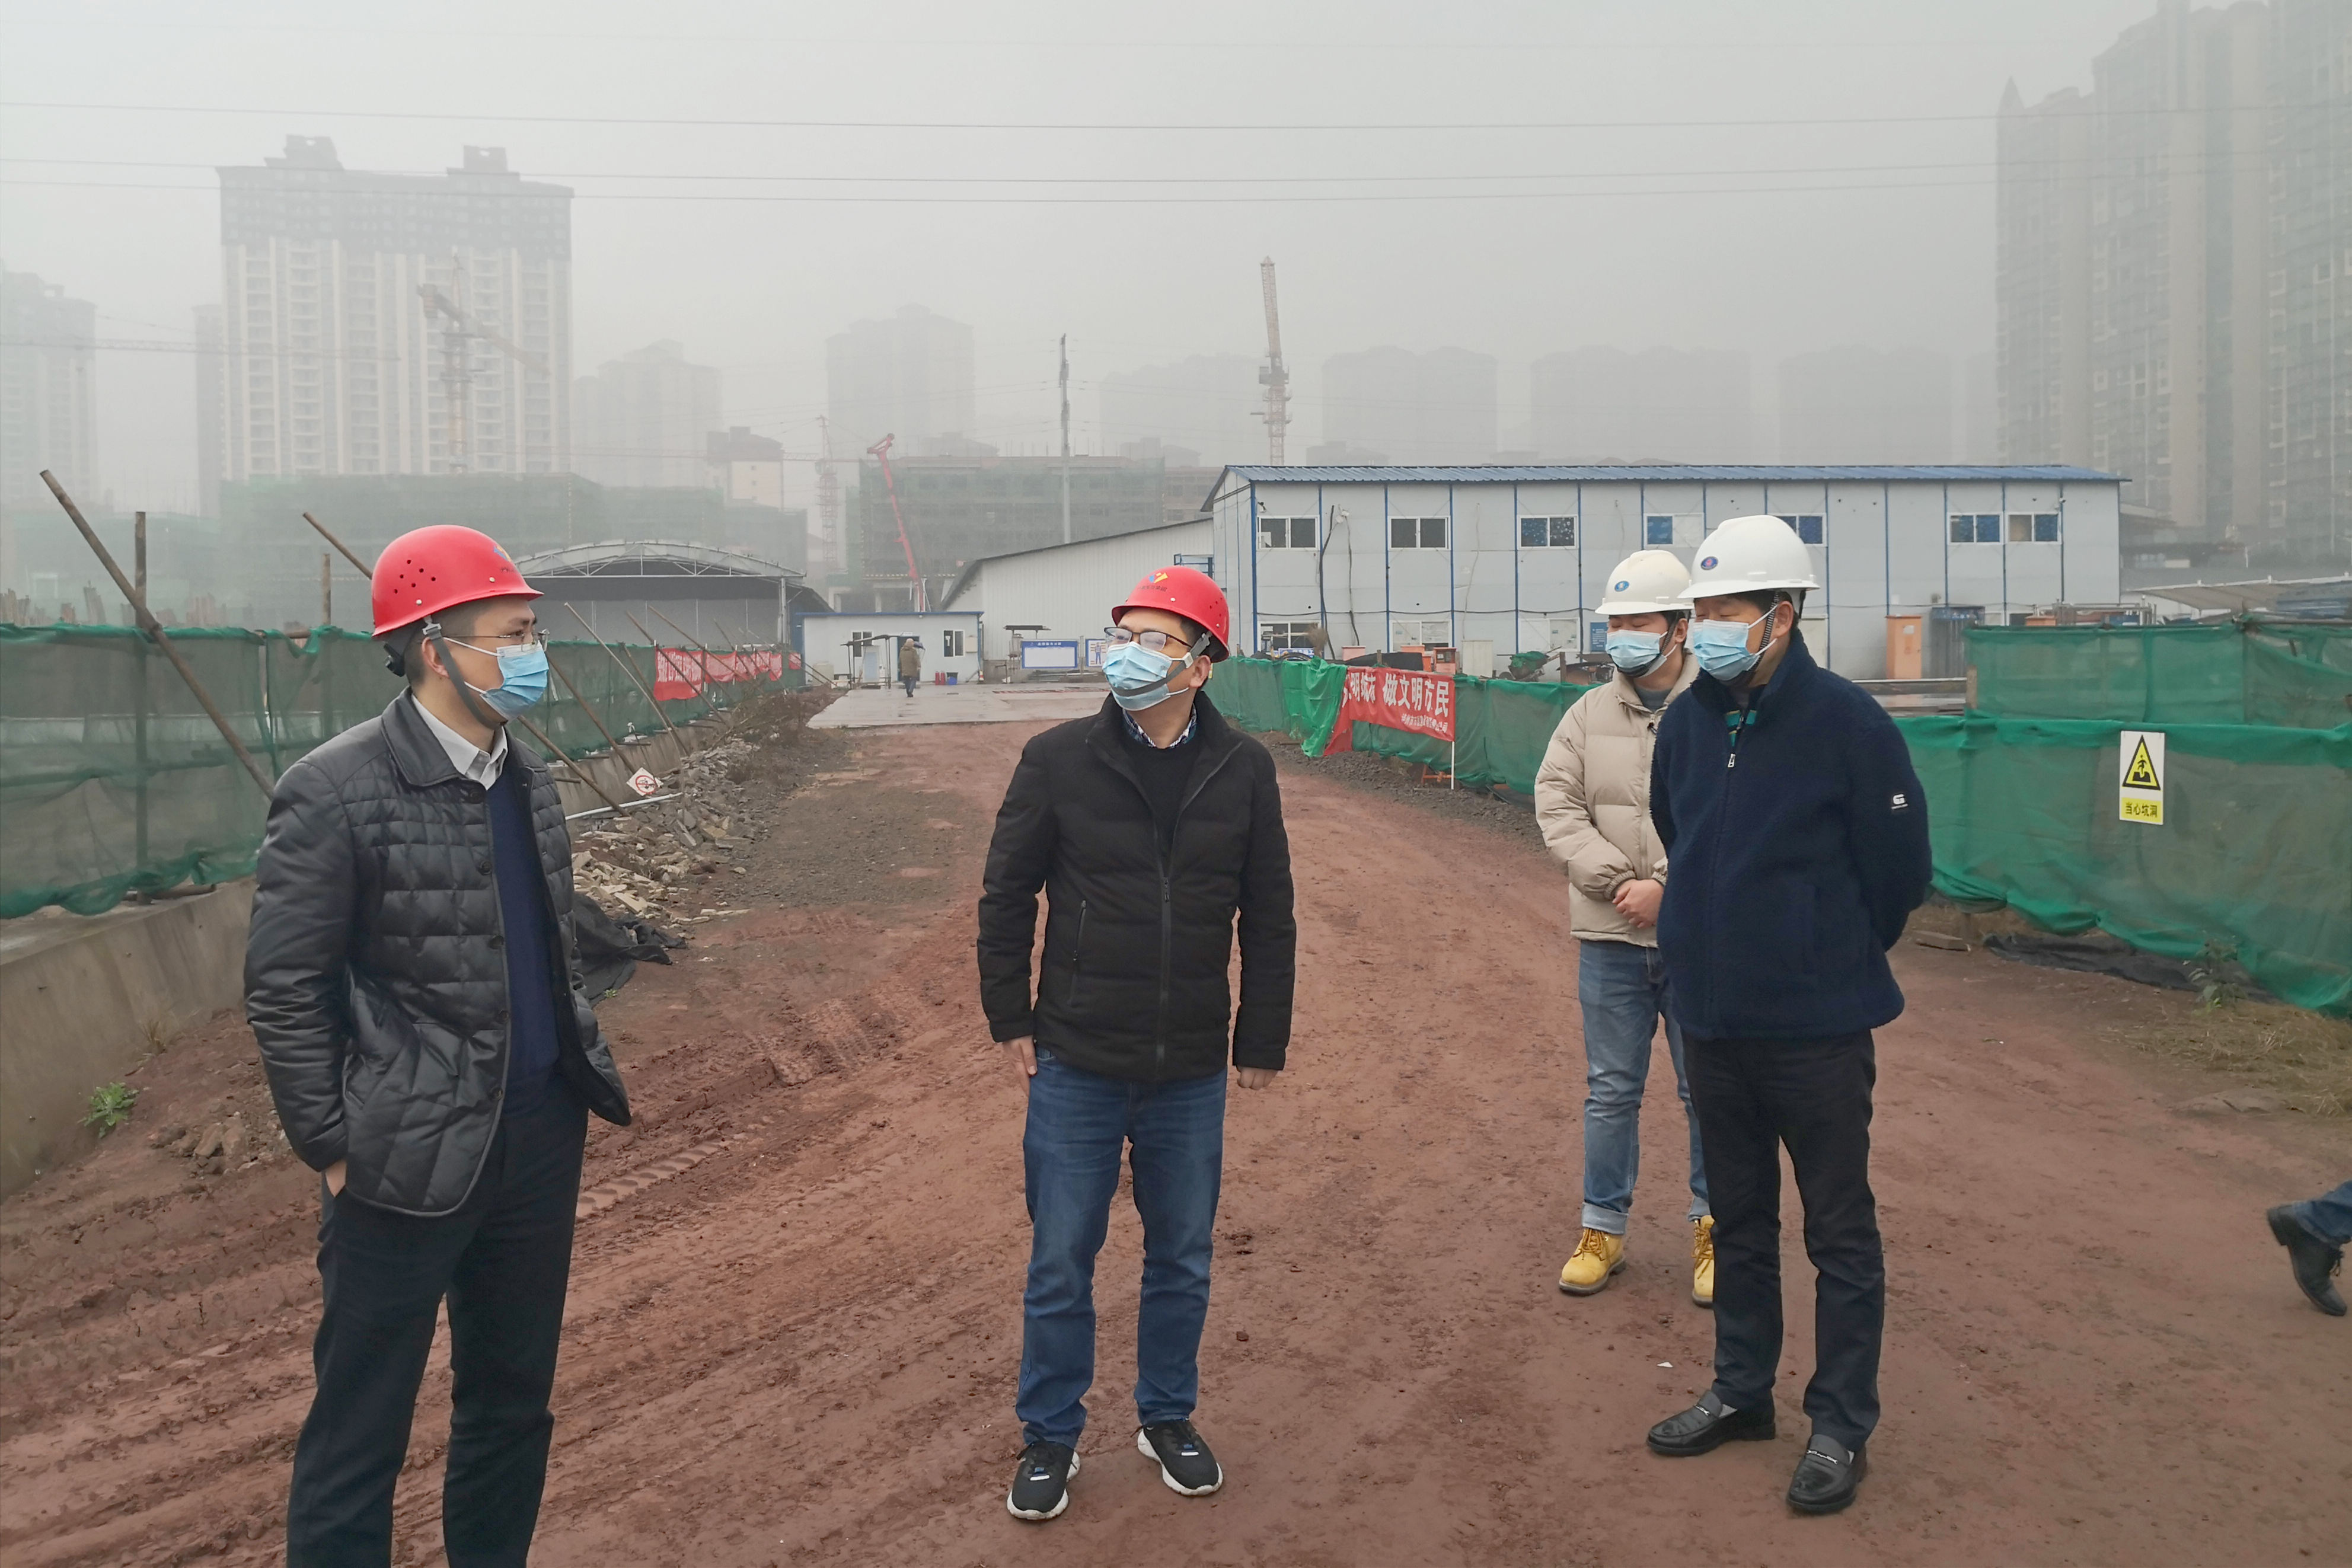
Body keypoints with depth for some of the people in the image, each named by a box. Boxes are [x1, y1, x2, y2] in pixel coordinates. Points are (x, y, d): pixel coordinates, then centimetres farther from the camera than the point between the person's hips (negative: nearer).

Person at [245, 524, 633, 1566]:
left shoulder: (527, 778, 8)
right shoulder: (336, 793, -13)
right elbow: (282, 990, -11)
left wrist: (583, 1071, 11)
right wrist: (334, 1147, -11)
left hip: (541, 1137, 7)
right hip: (412, 1159, -7)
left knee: (512, 1403, 19)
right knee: (358, 1433, 6)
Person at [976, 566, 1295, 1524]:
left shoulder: (1243, 772, -3)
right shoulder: (1058, 760, -7)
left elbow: (1268, 921, 4)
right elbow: (1006, 897, 1)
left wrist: (1262, 1041, 5)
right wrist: (1010, 1021, 1)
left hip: (1191, 1075, 2)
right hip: (1075, 1067, -1)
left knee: (1183, 1262, 15)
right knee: (1060, 1265, 9)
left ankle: (1167, 1418, 36)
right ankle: (1050, 1438, 28)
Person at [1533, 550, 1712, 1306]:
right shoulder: (1589, 714, 5)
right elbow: (1556, 806, -2)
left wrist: (1665, 885, -19)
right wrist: (1617, 882, -13)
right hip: (1610, 939, 3)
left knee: (1708, 1091, 9)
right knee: (1610, 1092, 12)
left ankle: (1713, 1229, 25)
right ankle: (1603, 1230, 24)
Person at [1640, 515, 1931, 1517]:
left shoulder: (1845, 721, -15)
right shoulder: (1689, 719, 2)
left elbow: (1899, 866, -7)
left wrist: (1838, 959, 6)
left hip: (1817, 1030, -6)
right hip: (1712, 1020, 6)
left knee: (1839, 1234, 7)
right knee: (1739, 1219, 19)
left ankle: (1841, 1427, 21)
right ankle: (1742, 1392, 34)